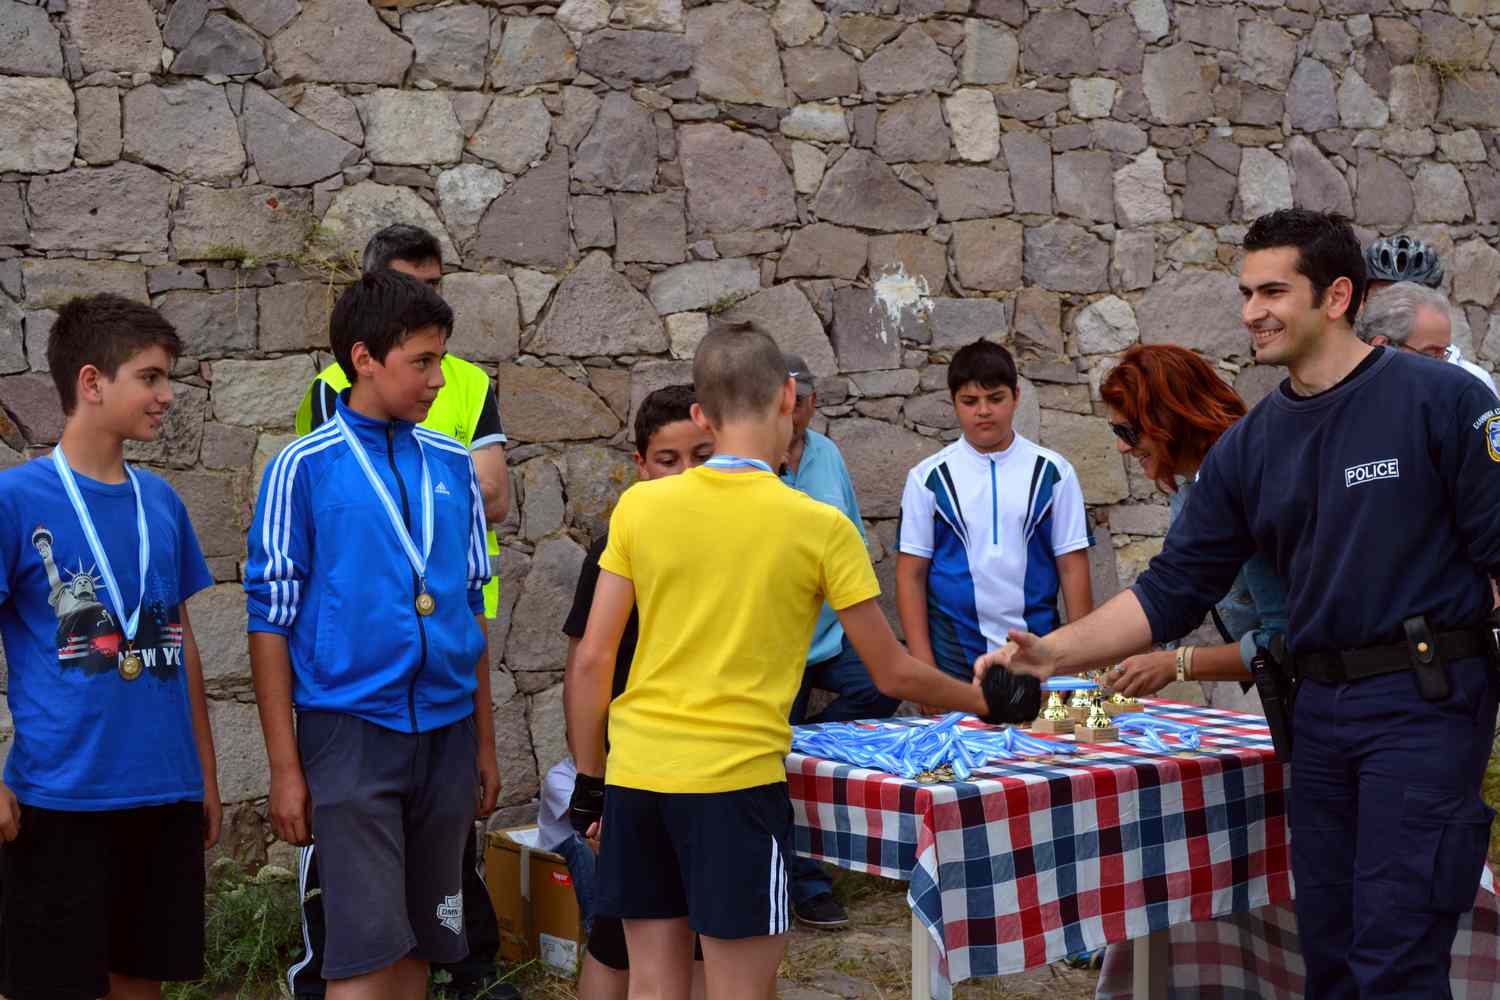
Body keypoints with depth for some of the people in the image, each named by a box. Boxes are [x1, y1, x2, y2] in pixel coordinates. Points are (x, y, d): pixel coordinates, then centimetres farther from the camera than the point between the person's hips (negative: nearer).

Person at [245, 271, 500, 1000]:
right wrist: (285, 767, -7)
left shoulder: (452, 465, 8)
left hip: (446, 730, 5)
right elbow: (271, 621, -4)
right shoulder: (305, 468, -5)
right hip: (351, 728, -4)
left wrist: (484, 742, 14)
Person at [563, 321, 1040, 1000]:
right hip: (735, 780, -4)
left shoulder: (639, 506, 1)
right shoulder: (820, 527, -5)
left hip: (634, 772, 4)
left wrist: (589, 783, 13)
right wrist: (987, 702, 19)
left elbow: (591, 663, 2)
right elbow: (894, 674, 3)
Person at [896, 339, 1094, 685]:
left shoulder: (1052, 472, 4)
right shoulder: (928, 478, 3)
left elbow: (1073, 568, 3)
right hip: (955, 660, 0)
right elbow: (911, 575, 2)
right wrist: (924, 669, -5)